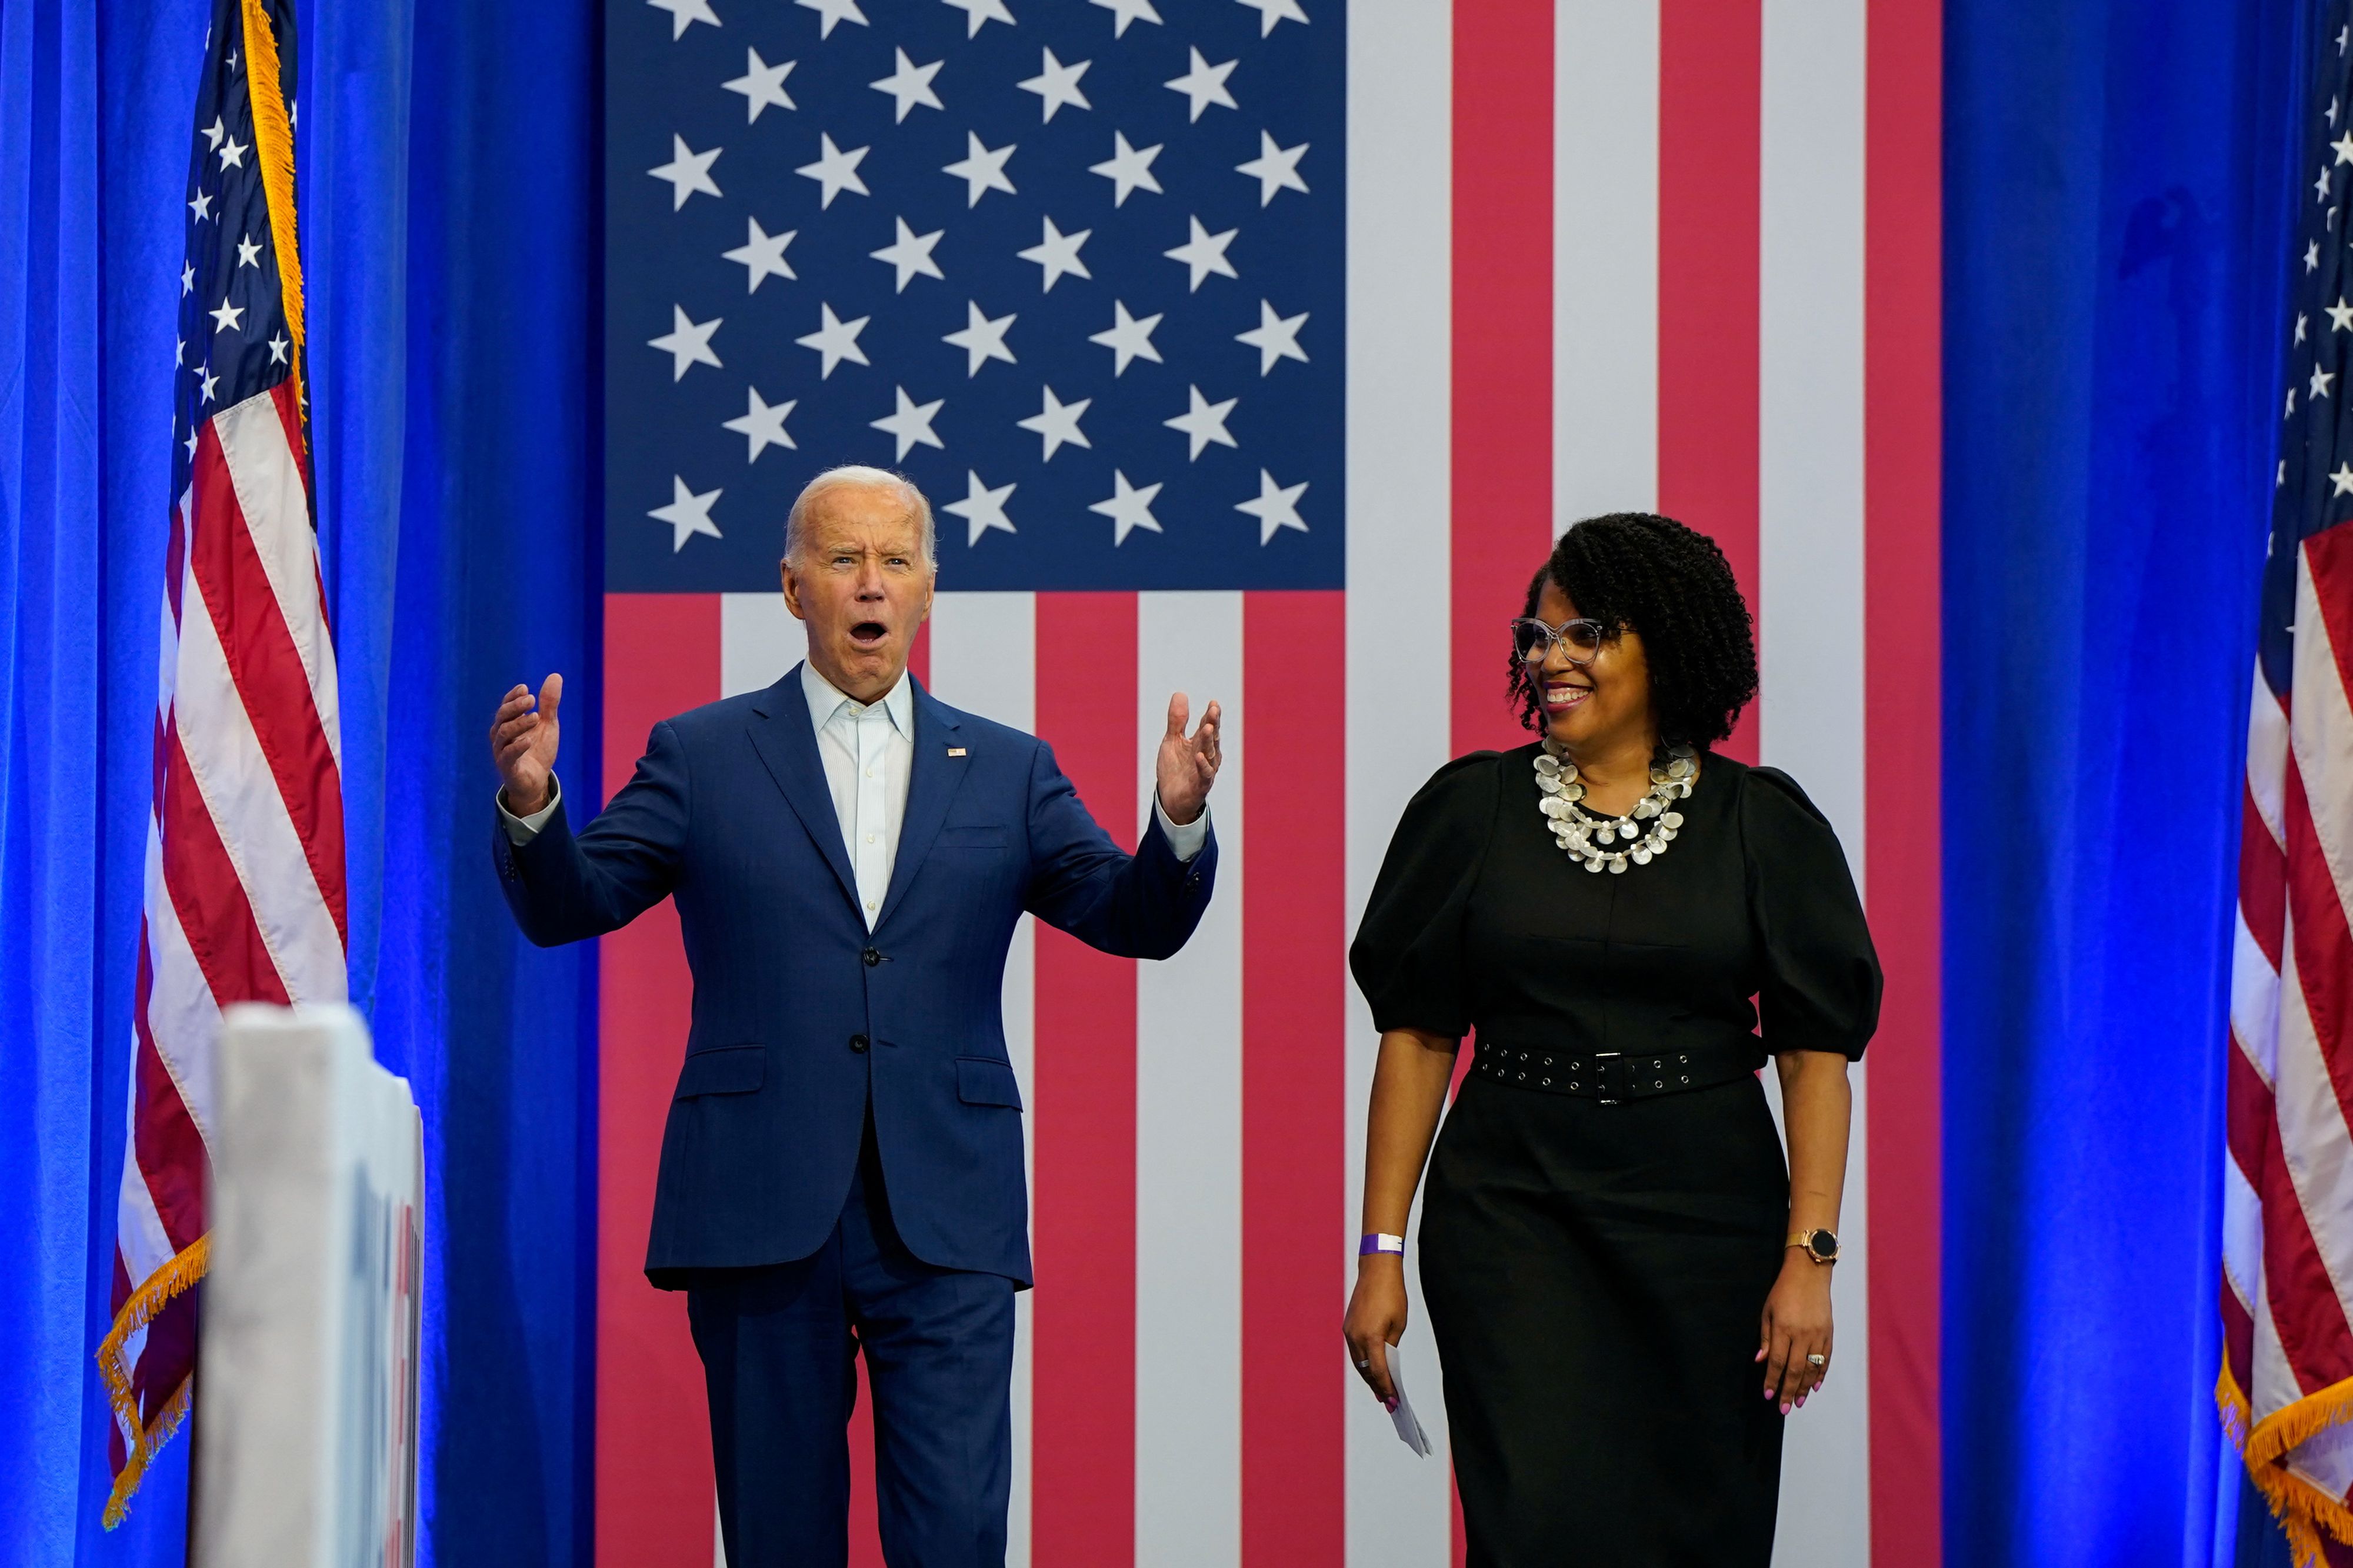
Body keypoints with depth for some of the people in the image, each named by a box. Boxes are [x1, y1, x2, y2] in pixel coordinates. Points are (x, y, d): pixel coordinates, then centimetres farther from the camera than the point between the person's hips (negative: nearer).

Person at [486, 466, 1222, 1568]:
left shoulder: (1007, 771, 13)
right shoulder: (702, 756, 8)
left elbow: (1140, 921, 7)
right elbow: (567, 907, 2)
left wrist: (1179, 821, -14)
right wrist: (531, 804, -19)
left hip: (945, 1219, 1)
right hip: (761, 1213, -1)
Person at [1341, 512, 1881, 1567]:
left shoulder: (1763, 824, 1)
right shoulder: (1471, 808, 3)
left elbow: (1817, 1054, -1)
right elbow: (1417, 1035, 4)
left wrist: (1809, 1255, -10)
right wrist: (1381, 1251, -1)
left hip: (1706, 1215, 1)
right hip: (1515, 1213, 0)